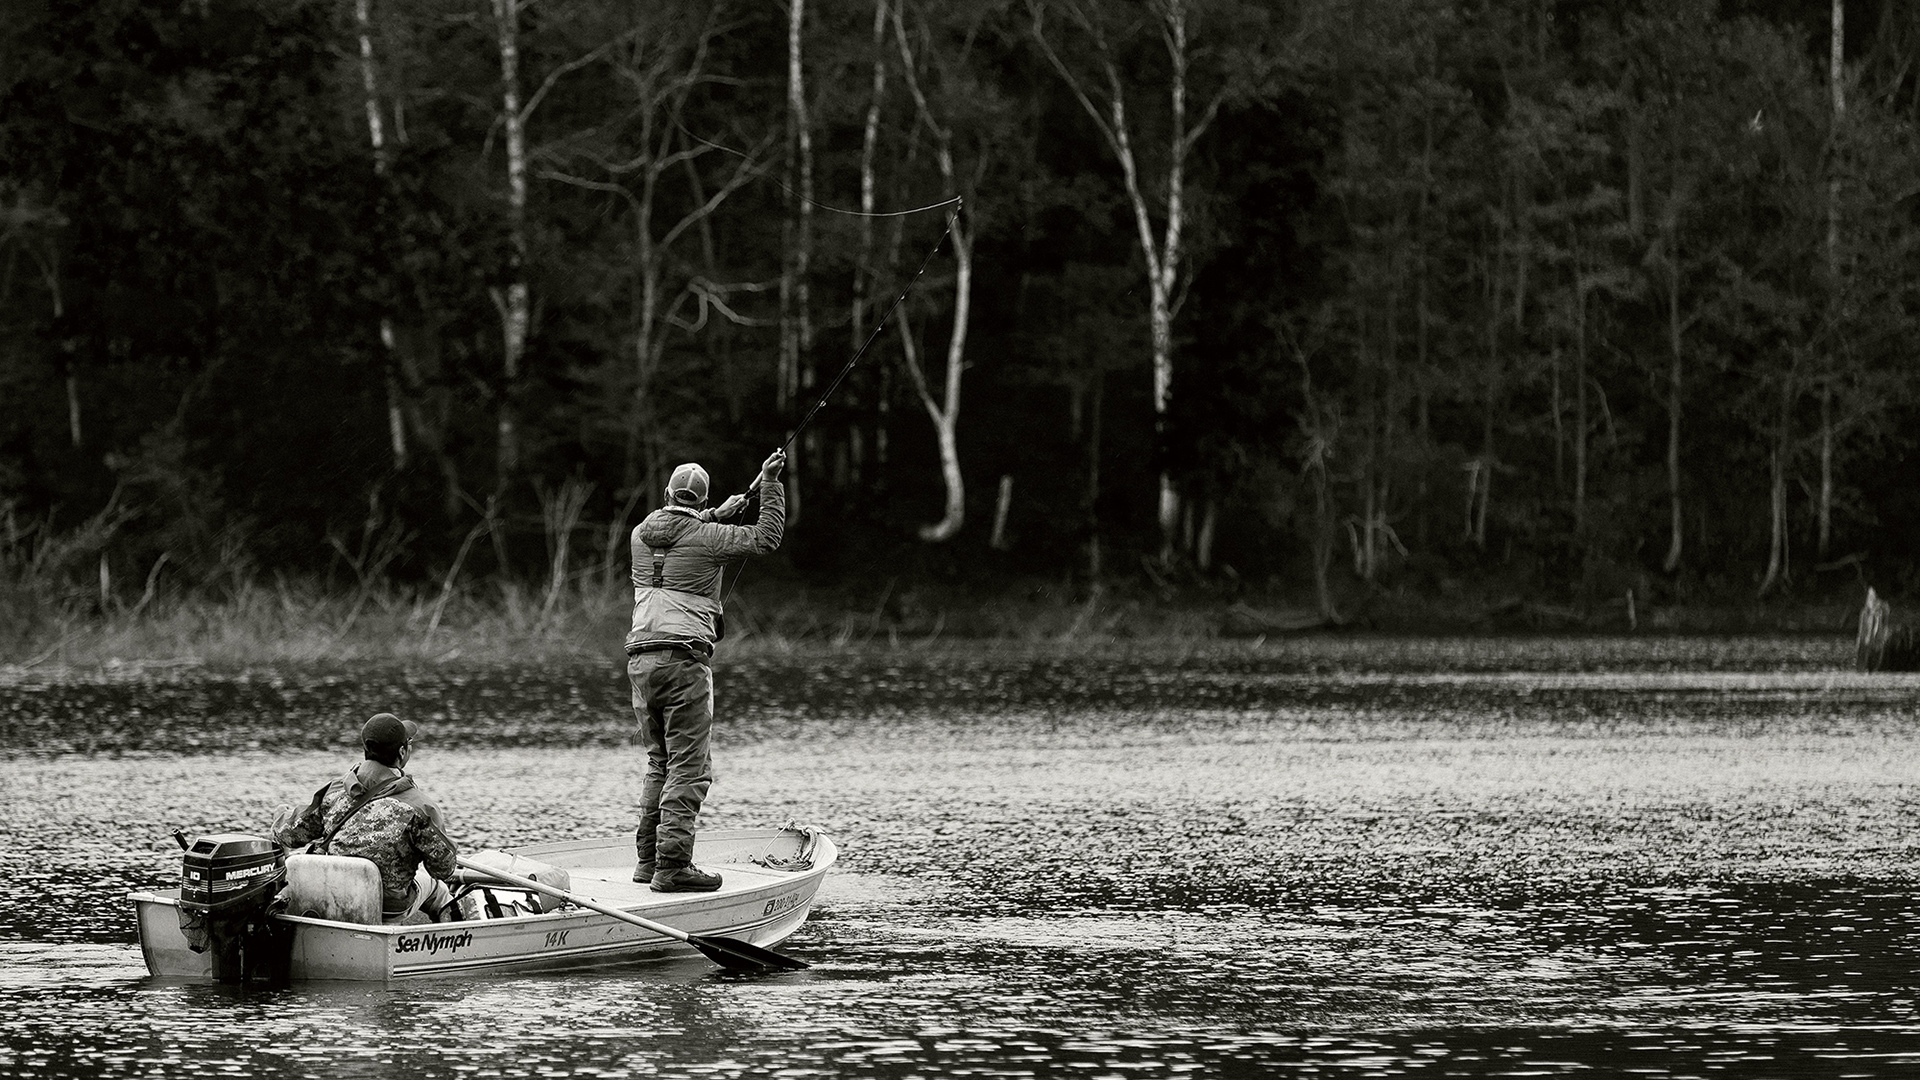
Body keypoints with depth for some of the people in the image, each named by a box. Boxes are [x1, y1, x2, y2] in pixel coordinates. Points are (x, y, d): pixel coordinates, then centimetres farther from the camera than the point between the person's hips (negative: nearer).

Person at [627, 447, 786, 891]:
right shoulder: (707, 538, -4)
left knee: (659, 763, 17)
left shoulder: (642, 534, 12)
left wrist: (715, 517, 39)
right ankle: (673, 866, -13)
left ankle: (647, 859, 15)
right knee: (689, 768, -5)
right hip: (684, 659, -6)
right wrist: (770, 483, 13)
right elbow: (766, 538, 5)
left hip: (641, 660, 6)